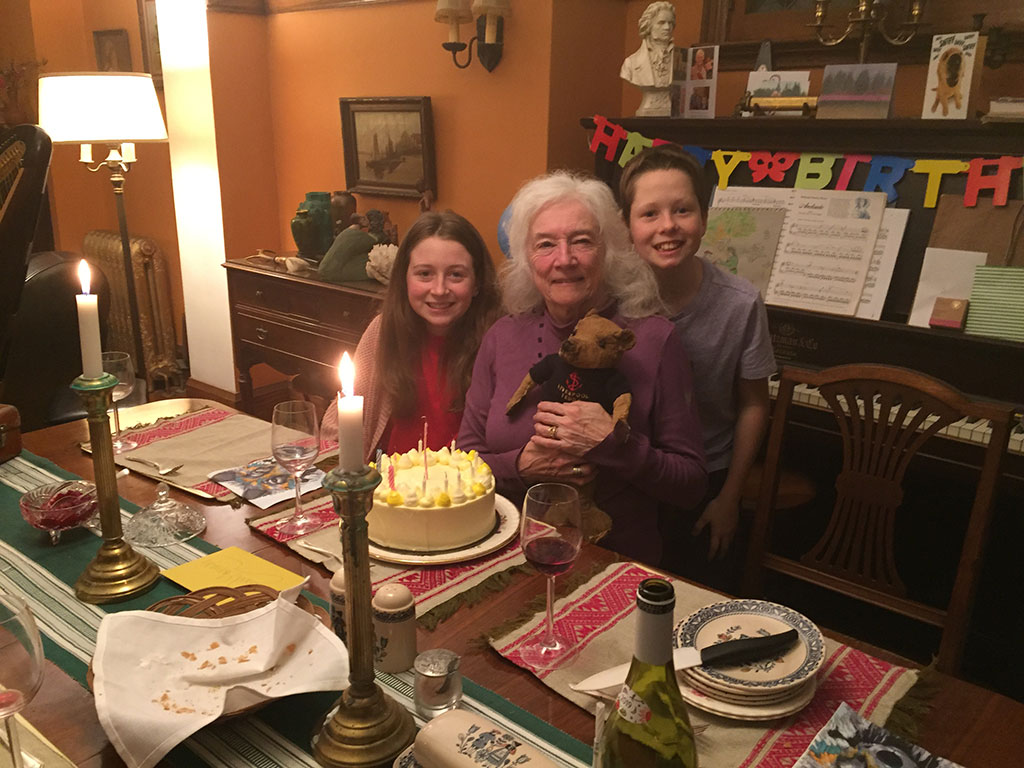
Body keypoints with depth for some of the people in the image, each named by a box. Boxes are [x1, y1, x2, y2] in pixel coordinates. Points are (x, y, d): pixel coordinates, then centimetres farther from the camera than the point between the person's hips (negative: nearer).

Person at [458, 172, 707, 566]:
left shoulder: (653, 340, -5)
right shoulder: (503, 337, 4)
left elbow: (692, 485, -3)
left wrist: (613, 444, -18)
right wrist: (523, 466, -12)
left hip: (622, 561, -2)